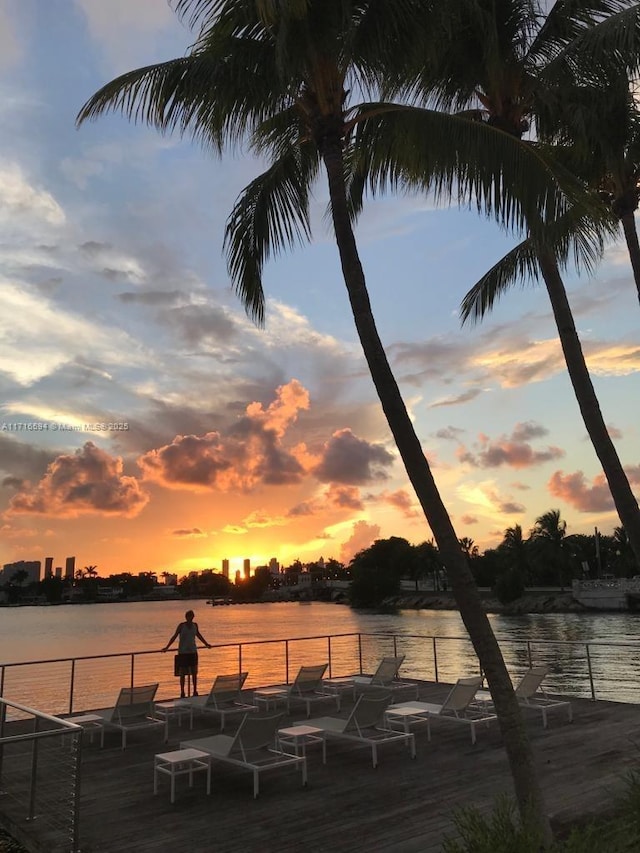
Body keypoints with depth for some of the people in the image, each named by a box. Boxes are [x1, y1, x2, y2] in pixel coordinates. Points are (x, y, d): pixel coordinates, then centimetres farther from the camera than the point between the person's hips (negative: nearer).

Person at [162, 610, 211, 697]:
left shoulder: (195, 625, 4)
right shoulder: (181, 625, -9)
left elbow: (198, 635, 20)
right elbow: (174, 636, -10)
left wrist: (206, 644, 30)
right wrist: (167, 647, -19)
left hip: (193, 652, 4)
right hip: (183, 653, -4)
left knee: (194, 673, 6)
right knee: (183, 674, 2)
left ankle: (195, 691, 16)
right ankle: (182, 693, 11)